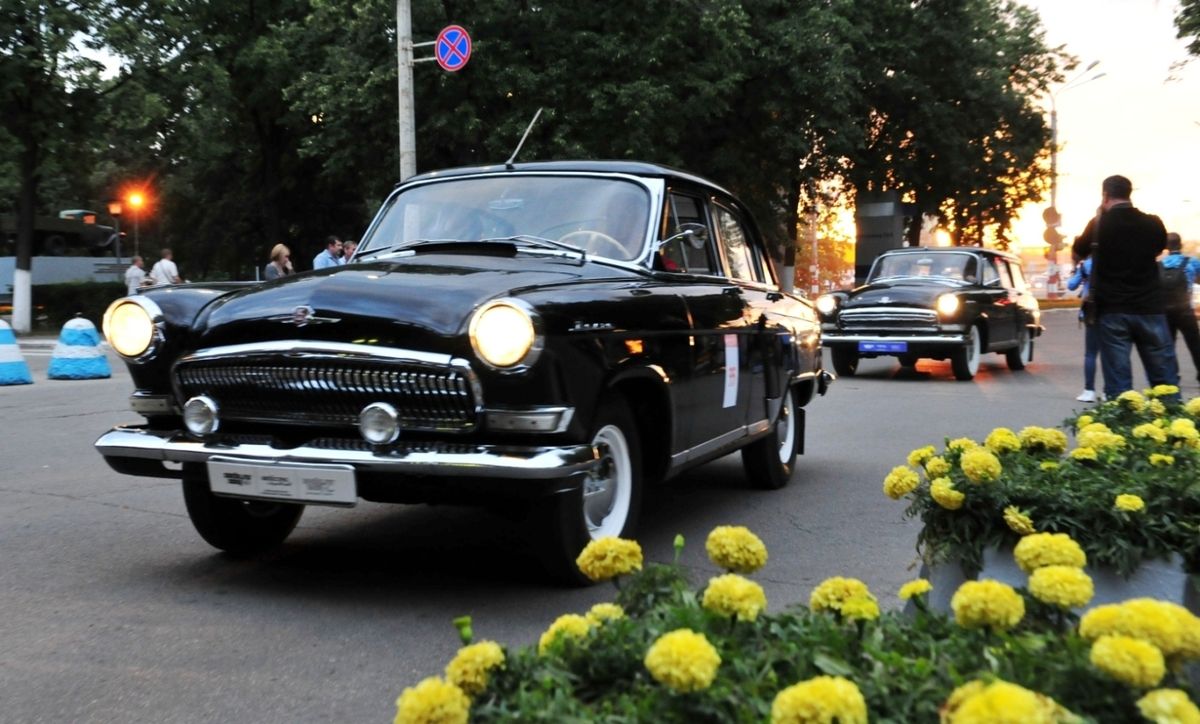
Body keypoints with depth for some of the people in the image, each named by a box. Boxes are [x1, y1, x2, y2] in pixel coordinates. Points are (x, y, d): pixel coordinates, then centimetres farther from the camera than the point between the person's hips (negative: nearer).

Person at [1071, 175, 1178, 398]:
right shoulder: (1153, 224, 3)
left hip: (1111, 310, -2)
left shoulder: (1099, 223, -4)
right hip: (1150, 308, 2)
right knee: (1164, 377, 7)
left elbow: (1079, 252, 13)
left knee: (1118, 379, -1)